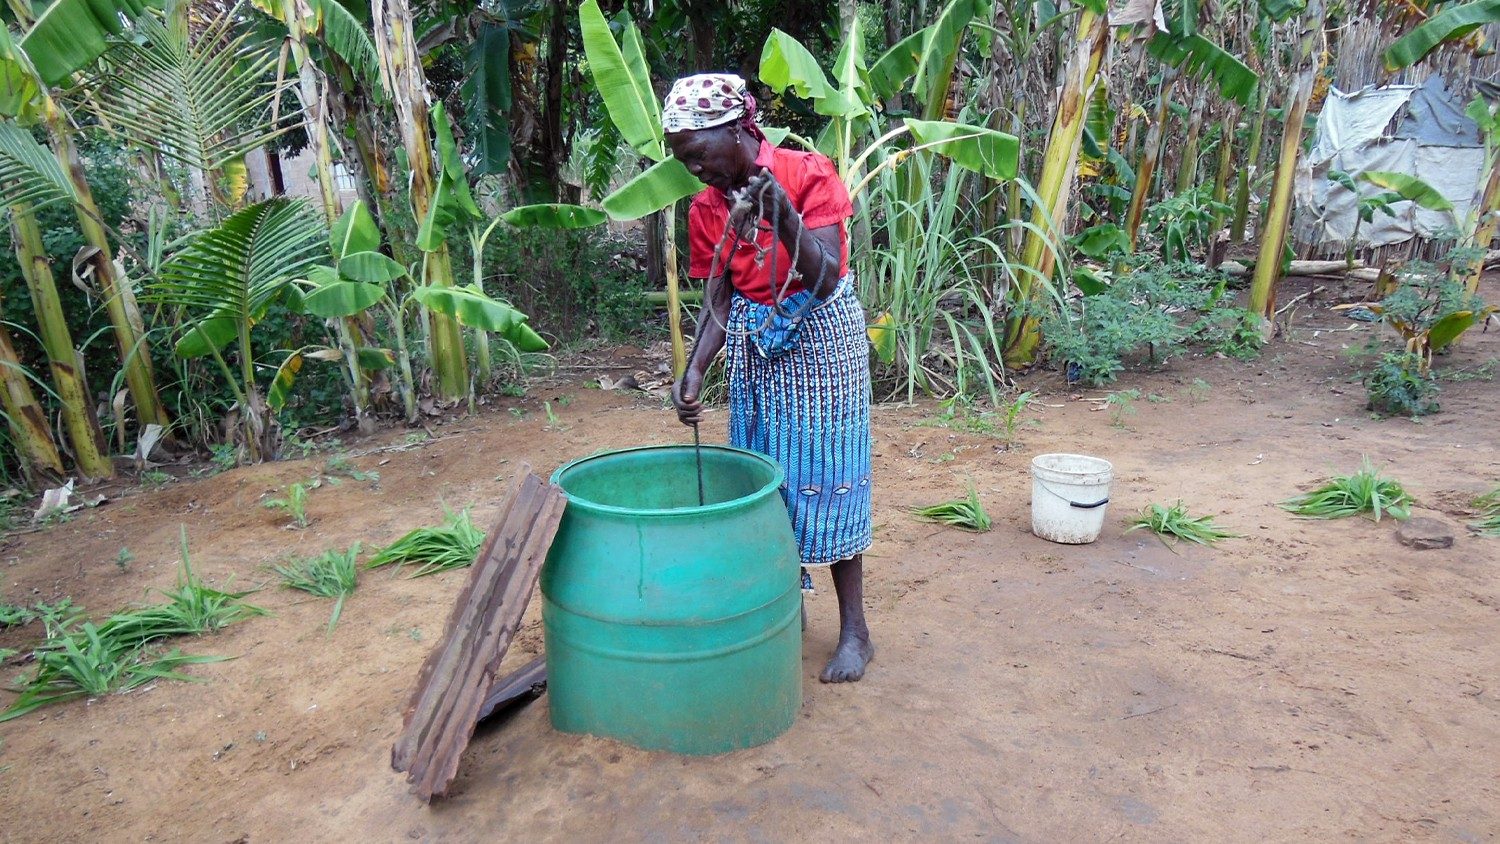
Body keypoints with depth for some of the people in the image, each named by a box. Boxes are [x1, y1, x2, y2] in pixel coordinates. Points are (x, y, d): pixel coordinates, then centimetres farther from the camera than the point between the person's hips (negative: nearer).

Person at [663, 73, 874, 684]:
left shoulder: (807, 174, -14)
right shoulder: (707, 208, 0)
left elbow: (825, 279, -21)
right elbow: (718, 301, 0)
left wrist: (783, 214, -34)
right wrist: (694, 370, -14)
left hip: (820, 339, -5)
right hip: (753, 347, 5)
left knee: (825, 474, -1)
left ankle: (853, 630, 10)